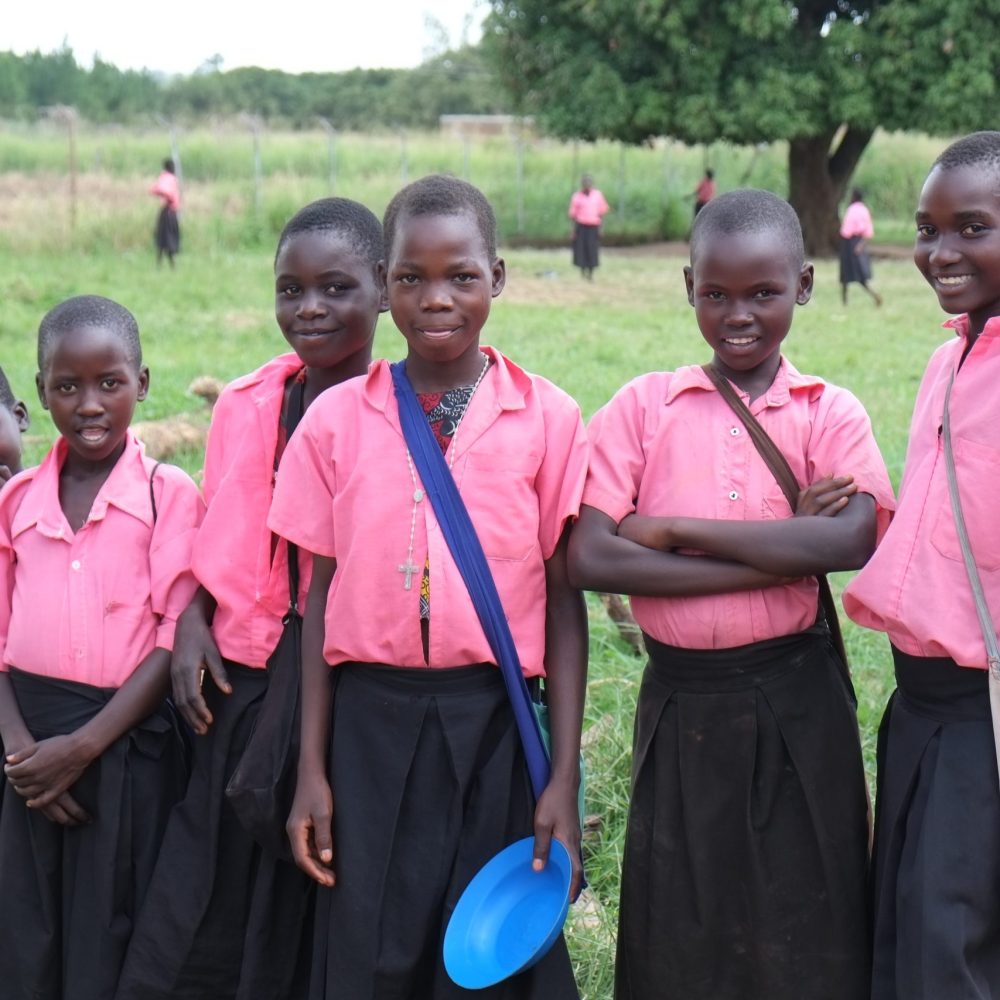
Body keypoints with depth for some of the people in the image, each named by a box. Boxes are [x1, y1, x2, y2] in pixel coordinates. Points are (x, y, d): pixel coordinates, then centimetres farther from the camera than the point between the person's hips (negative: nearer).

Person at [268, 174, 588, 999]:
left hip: (494, 722, -1)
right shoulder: (338, 418, 3)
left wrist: (563, 780, -3)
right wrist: (311, 772, 4)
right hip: (373, 722, 1)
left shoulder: (547, 418, -1)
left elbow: (563, 600, 0)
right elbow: (322, 594, 6)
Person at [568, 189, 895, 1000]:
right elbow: (590, 559, -12)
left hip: (795, 703, -1)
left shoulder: (829, 413, -1)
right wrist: (782, 552, -15)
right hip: (680, 703, 1)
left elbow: (851, 540, -20)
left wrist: (675, 528, -17)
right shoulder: (643, 407, 0)